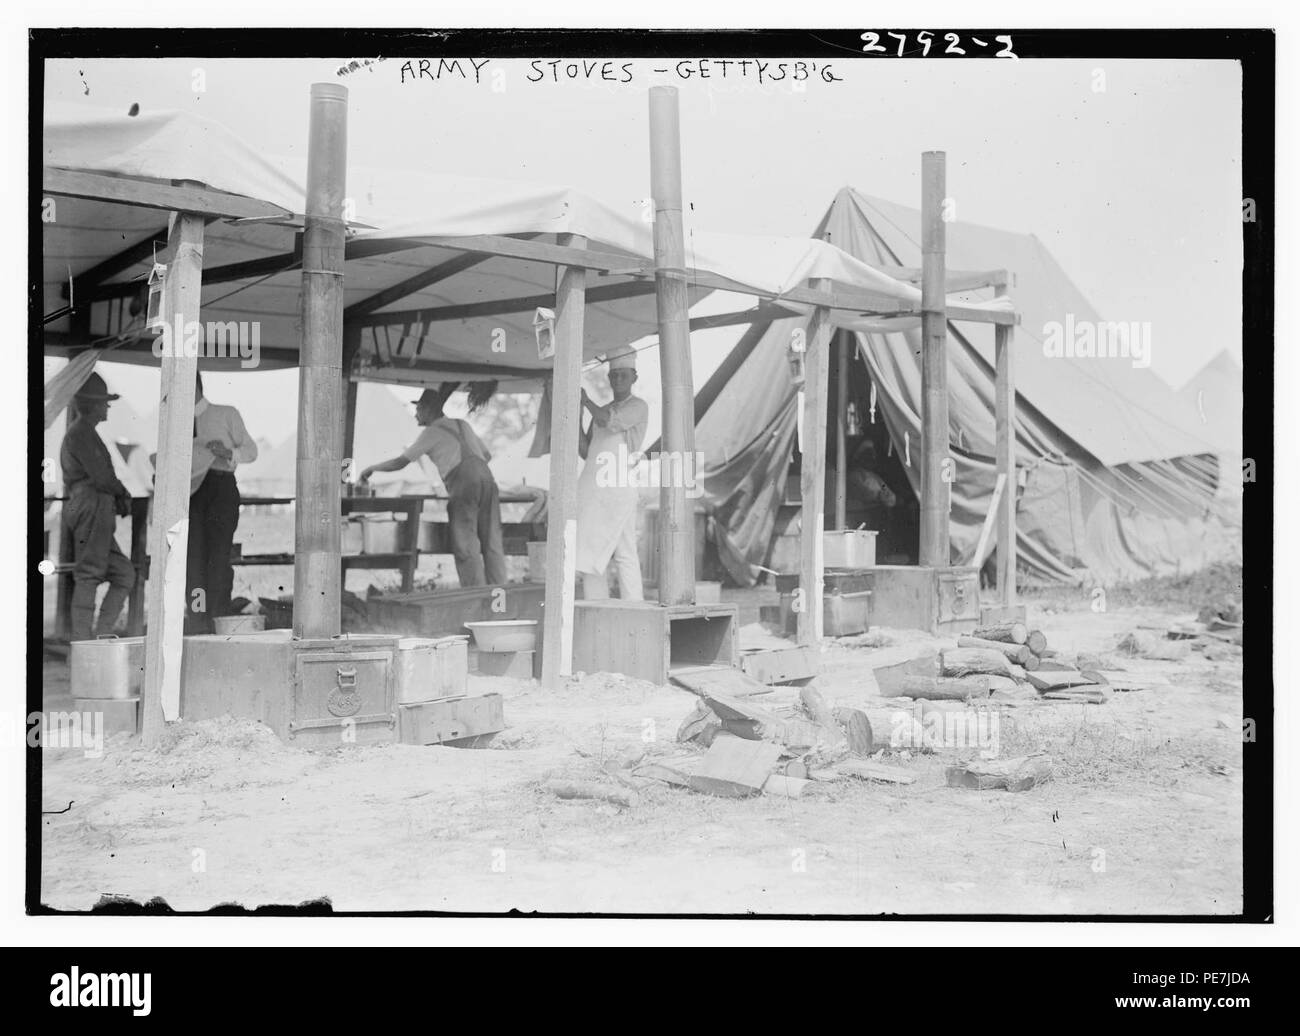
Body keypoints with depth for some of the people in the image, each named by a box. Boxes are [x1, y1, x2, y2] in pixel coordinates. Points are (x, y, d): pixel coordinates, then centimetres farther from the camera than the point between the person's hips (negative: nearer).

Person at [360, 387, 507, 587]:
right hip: (487, 478, 6)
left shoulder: (431, 432, 10)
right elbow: (487, 455, 34)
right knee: (491, 542, 4)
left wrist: (372, 468, 24)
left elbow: (400, 462, 10)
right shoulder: (463, 425, 27)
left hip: (463, 485, -6)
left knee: (466, 546, -4)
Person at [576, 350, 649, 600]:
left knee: (624, 553, -10)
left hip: (618, 487, -8)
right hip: (591, 486, 8)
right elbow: (585, 450, 19)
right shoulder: (602, 411, 23)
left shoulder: (638, 406, 0)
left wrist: (586, 401, -3)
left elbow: (609, 423, -17)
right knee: (590, 553, 4)